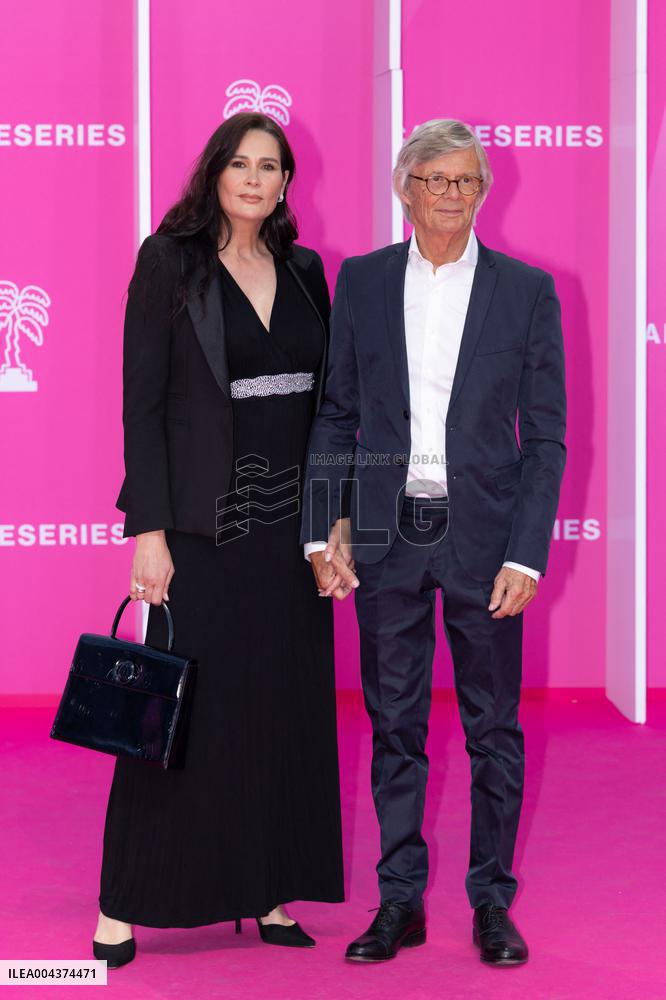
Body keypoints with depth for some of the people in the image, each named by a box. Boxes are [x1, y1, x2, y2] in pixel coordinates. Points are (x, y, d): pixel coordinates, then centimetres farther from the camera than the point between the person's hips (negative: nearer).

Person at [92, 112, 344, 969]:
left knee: (284, 705, 7)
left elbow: (324, 397, 13)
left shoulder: (302, 269, 10)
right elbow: (142, 402, -8)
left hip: (289, 518, 5)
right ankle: (124, 904, 10)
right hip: (203, 519, -5)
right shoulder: (169, 262, -4)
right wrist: (149, 529, -14)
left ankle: (266, 890, 19)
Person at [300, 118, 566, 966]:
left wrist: (526, 553, -8)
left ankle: (492, 902, 19)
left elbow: (546, 435, -1)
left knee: (494, 727, 6)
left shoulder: (527, 290, 0)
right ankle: (400, 902, 19)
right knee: (394, 727, 8)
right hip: (386, 536, 2)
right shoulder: (360, 283, 5)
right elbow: (336, 414, 8)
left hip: (483, 537, -1)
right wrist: (324, 531, 0)